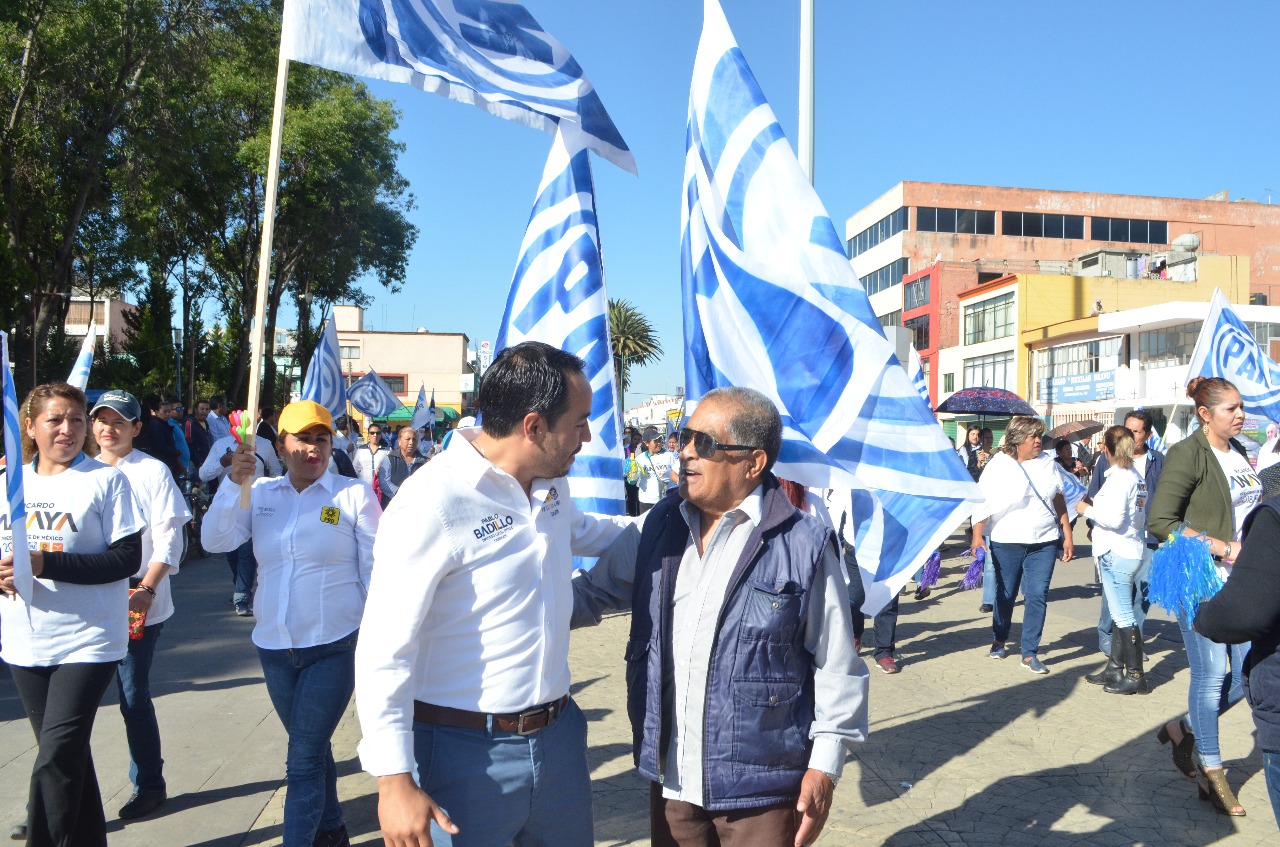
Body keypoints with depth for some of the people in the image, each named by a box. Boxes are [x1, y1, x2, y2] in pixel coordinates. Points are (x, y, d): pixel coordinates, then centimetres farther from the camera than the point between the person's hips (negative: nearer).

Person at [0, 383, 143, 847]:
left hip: (86, 640, -5)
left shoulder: (106, 480, -8)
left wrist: (44, 564, -21)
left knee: (55, 761, -10)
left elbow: (128, 558, -14)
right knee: (68, 754, 17)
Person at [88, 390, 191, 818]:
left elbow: (169, 538, -6)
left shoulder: (153, 471, -2)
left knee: (133, 697, 1)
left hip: (138, 605, -4)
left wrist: (146, 589, -16)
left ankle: (149, 784, 17)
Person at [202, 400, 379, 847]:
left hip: (333, 646, -5)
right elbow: (215, 540, -8)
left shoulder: (354, 495, -8)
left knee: (303, 760, -3)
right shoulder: (260, 493, 3)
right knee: (312, 749, 21)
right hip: (274, 646, 5)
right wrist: (234, 483, -21)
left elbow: (375, 571, -5)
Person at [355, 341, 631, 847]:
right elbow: (384, 651, -20)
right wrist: (395, 781, -20)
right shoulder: (432, 504, -21)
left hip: (557, 736, 7)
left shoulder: (551, 484, 4)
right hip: (466, 755, -7)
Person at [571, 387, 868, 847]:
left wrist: (825, 764, -7)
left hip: (760, 789, -4)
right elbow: (598, 588, 13)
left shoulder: (804, 545, -12)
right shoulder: (661, 524, 2)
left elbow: (836, 667, -7)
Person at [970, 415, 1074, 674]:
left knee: (1037, 596, -3)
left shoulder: (1047, 464, 6)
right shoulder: (998, 466, -6)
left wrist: (1067, 536, 10)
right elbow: (982, 504, -9)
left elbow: (1058, 500, 12)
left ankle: (1030, 654, 6)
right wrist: (977, 536, -17)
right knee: (1005, 595, 10)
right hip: (1007, 543, -2)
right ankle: (999, 640, 33)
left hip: (1044, 543, 2)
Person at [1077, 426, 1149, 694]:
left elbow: (1114, 519, -23)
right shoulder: (1136, 476, 11)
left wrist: (1087, 510, -9)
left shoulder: (1118, 478, -17)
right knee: (1122, 614, 16)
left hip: (1117, 554, -10)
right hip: (1132, 550, 10)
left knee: (1124, 616, -3)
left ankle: (1135, 676, 4)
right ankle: (1115, 669, 25)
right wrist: (1098, 505, 14)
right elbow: (1126, 511, 13)